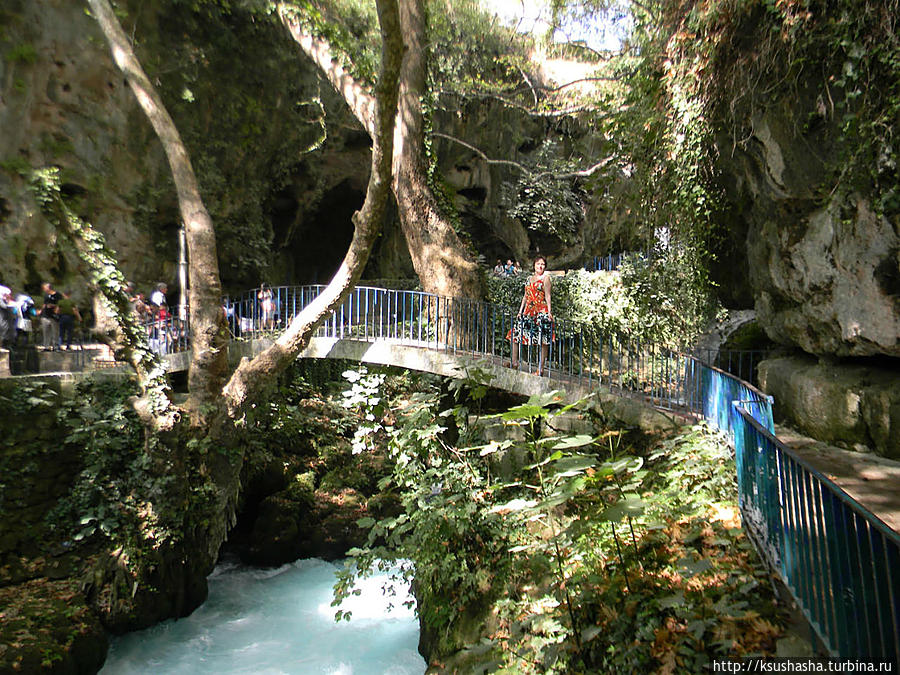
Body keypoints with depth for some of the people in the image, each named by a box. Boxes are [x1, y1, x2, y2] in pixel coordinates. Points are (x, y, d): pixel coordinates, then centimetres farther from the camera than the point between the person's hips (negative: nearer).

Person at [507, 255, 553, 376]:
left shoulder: (545, 278, 0)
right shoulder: (529, 279, 17)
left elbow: (547, 296, -6)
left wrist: (549, 312, -15)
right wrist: (520, 311, 14)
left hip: (541, 310, -6)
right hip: (529, 310, 7)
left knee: (543, 340, -5)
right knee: (515, 332, 5)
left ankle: (541, 368, -1)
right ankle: (514, 362, 15)